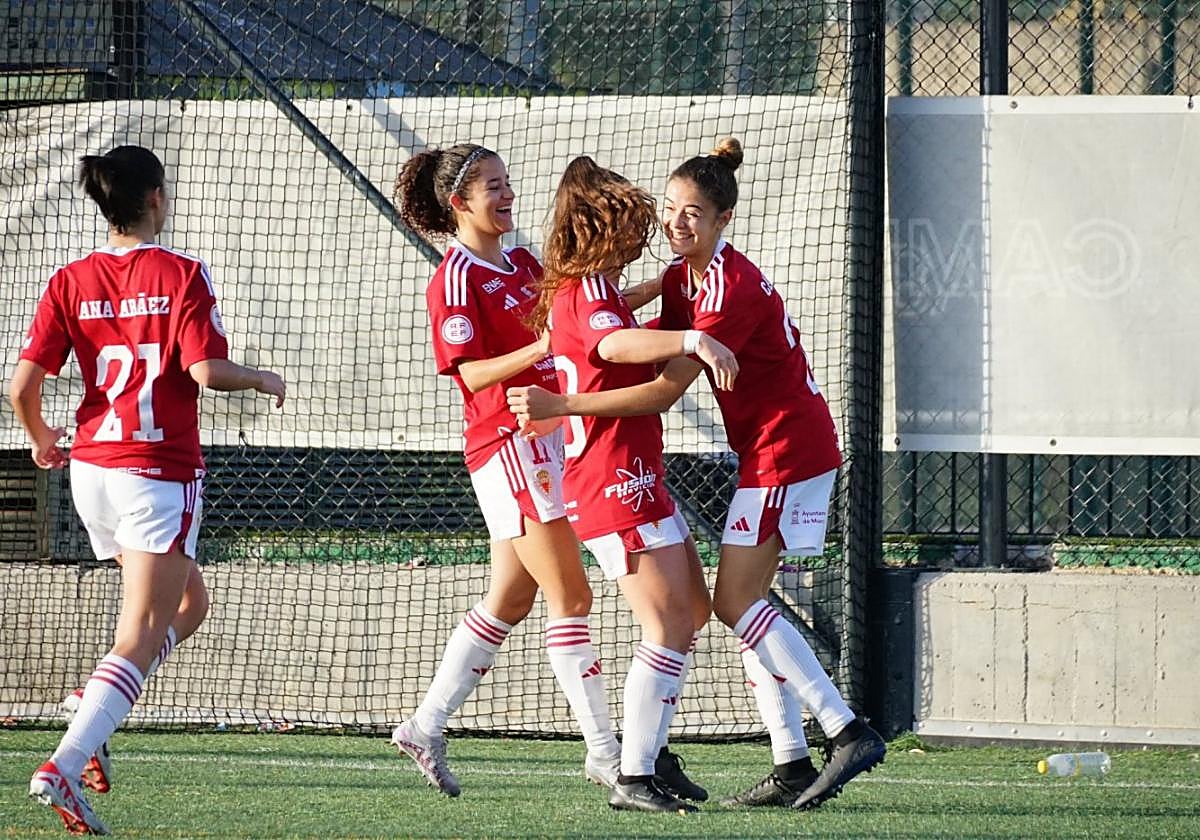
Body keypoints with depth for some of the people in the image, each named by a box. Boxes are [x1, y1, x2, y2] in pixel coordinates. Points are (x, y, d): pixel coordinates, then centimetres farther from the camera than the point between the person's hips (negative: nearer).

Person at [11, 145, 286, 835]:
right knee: (140, 640, -7)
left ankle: (95, 708, 9)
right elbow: (205, 370, -18)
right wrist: (264, 380, 2)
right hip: (159, 471, -6)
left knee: (189, 603, 25)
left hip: (90, 468, 6)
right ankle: (65, 766, -22)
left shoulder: (71, 282, 3)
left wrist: (42, 439, 18)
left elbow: (23, 385, -2)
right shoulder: (182, 274, -8)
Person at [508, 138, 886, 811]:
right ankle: (793, 768, 8)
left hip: (787, 448, -10)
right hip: (767, 451, 10)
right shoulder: (683, 276, 7)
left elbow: (665, 391, -25)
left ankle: (850, 733, -15)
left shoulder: (732, 288, -22)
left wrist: (560, 406, -23)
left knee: (736, 601, -12)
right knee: (745, 602, 8)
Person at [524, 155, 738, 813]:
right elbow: (615, 344, -36)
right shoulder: (587, 290, -13)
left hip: (633, 478, 11)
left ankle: (645, 747, 18)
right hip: (616, 480, -11)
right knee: (670, 629, -11)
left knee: (692, 609, 18)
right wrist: (691, 340, -47)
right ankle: (634, 779, -10)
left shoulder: (579, 291, 18)